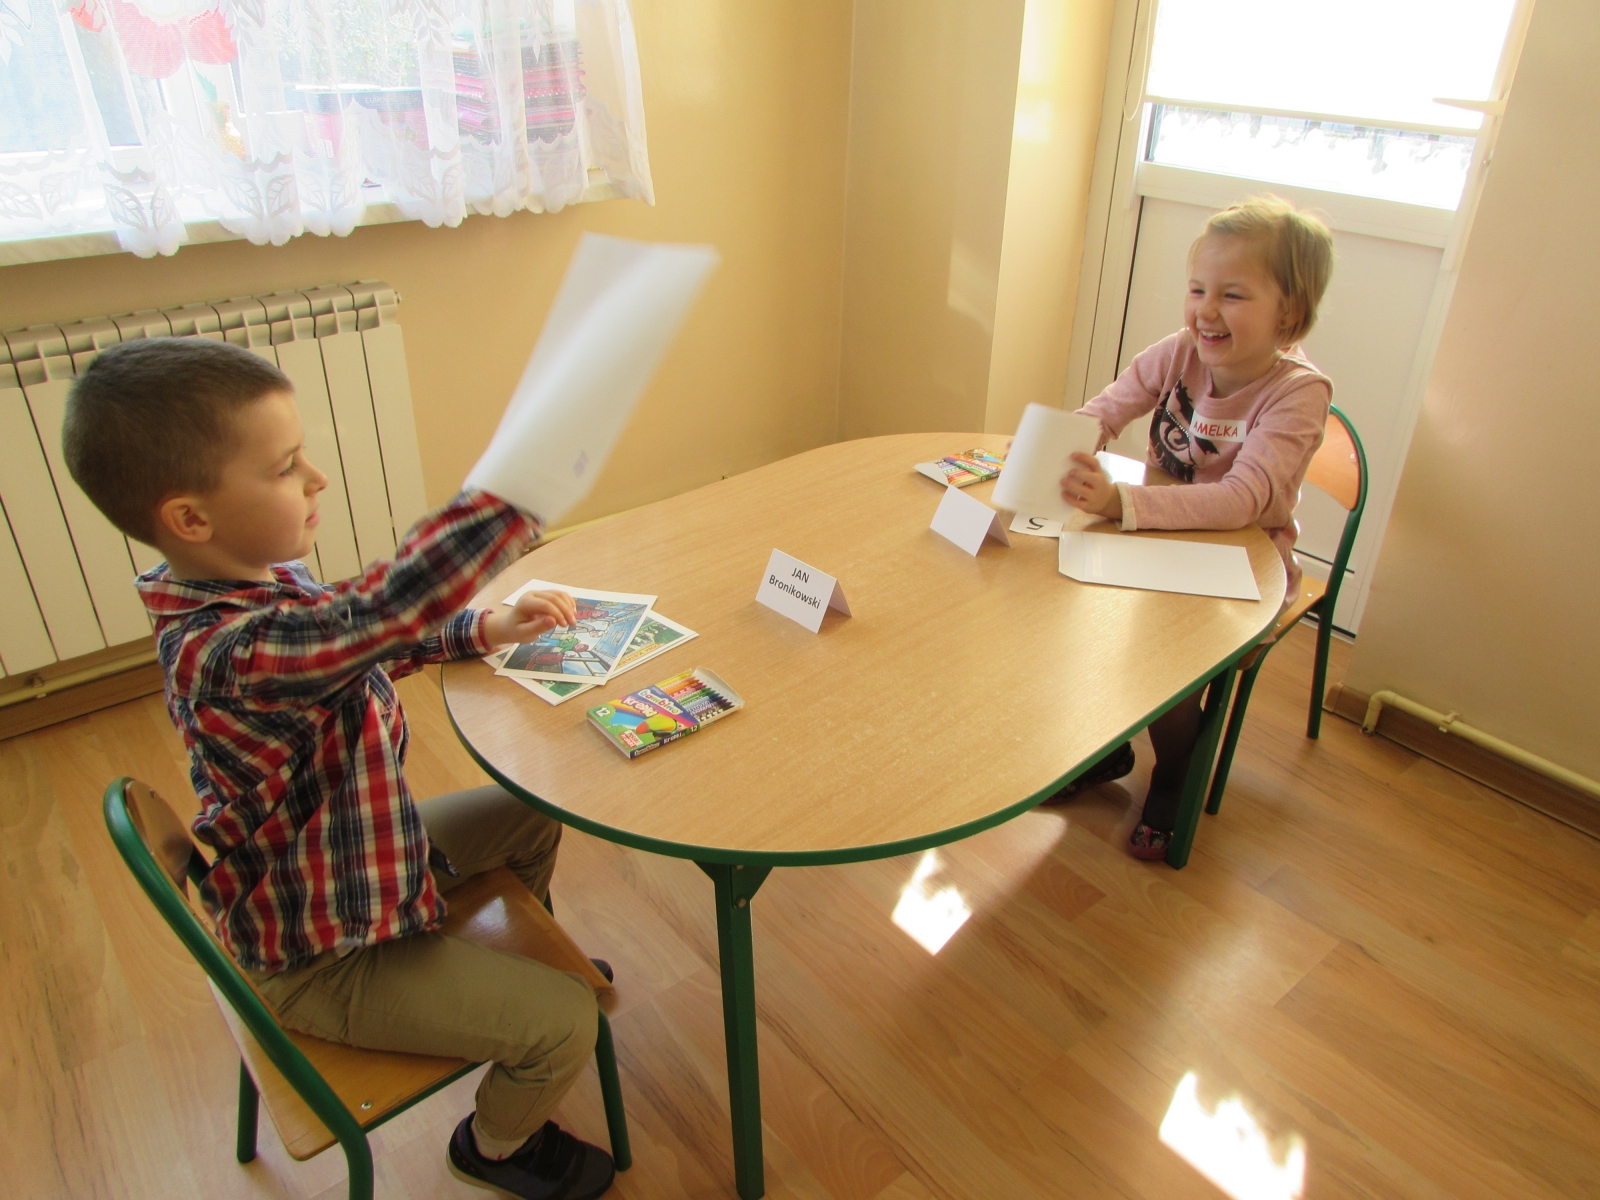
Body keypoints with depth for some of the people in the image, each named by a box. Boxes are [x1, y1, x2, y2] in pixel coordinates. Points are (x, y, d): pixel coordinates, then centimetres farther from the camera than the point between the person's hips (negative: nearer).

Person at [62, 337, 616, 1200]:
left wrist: (484, 629, -4)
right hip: (324, 958, -9)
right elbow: (390, 605, -55)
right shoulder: (228, 654, -39)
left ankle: (528, 955, 48)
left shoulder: (260, 583, -7)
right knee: (564, 1021, -8)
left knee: (532, 813, 21)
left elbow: (363, 641, 10)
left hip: (360, 850, 9)